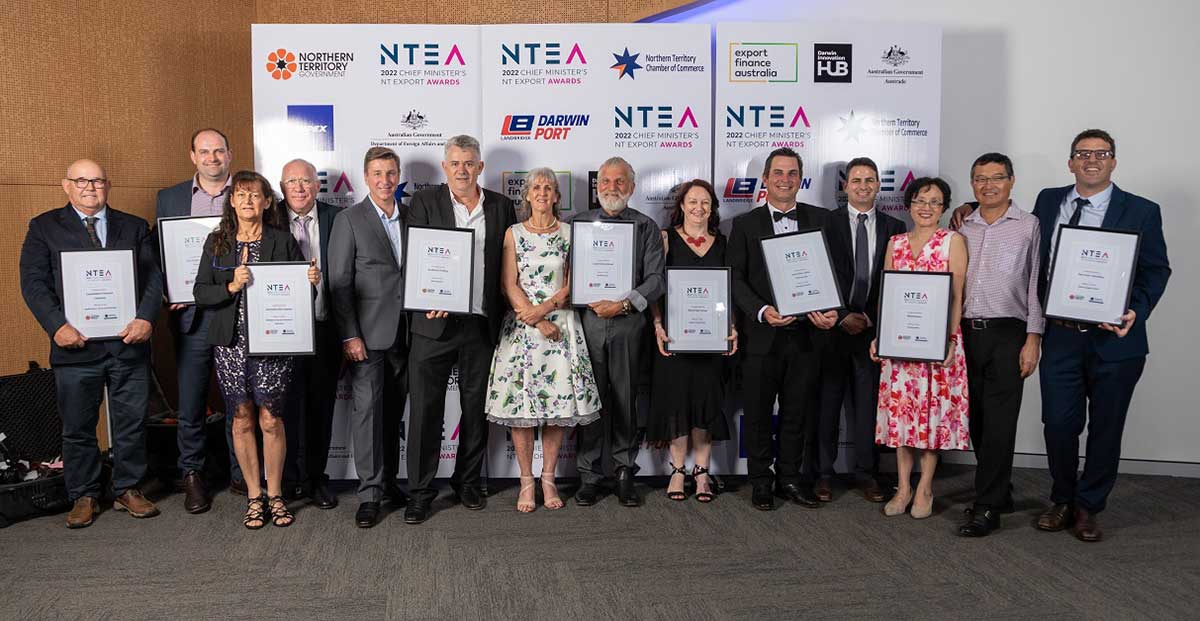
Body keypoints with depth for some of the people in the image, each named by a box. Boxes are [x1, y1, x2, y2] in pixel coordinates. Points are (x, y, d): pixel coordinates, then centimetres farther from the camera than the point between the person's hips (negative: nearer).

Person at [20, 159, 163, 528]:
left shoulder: (134, 227, 12)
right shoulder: (44, 228, 8)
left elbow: (153, 278, 5)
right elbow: (33, 282, 0)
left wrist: (146, 318, -12)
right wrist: (57, 326, -14)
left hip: (129, 341, 1)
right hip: (76, 345, -1)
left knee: (131, 423, 8)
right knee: (77, 427, 8)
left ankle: (128, 490, 22)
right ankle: (84, 497, 22)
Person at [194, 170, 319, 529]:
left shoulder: (283, 241, 3)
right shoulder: (217, 242, 7)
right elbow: (200, 293, 3)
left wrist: (312, 280, -15)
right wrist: (231, 286, -15)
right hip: (231, 344, 2)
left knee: (271, 420, 2)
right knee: (242, 420, 8)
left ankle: (274, 495, 19)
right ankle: (254, 496, 22)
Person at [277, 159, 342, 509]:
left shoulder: (335, 219, 2)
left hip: (324, 327, 1)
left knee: (321, 406, 11)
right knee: (288, 407, 6)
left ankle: (316, 477, 24)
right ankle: (289, 480, 20)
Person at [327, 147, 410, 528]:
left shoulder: (410, 218, 11)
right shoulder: (349, 220, -2)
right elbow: (339, 283, -6)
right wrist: (349, 336, -12)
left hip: (403, 334, 4)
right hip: (367, 335, -4)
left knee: (393, 411, 11)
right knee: (368, 408, -5)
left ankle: (388, 481, 23)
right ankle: (370, 493, 2)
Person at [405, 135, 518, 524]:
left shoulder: (501, 206, 9)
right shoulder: (424, 203, 2)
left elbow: (508, 265, 12)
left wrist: (505, 316, 5)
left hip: (483, 325, 3)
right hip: (435, 322, -2)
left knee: (476, 408, 13)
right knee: (426, 409, 1)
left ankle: (468, 481, 28)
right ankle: (421, 491, 12)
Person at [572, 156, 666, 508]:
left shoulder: (647, 227, 8)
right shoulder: (578, 224, 12)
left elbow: (656, 279, -1)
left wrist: (624, 304, -13)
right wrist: (590, 301, -9)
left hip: (629, 322, 0)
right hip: (588, 320, 1)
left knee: (626, 398, 4)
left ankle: (625, 473, 16)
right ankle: (589, 475, 12)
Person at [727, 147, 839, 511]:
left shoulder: (821, 220, 8)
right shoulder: (745, 224, 3)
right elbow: (736, 279, -3)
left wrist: (831, 311, -13)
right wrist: (762, 311, -19)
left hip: (806, 333, 2)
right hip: (761, 335, -1)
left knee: (797, 413, 12)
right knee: (758, 413, 8)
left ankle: (789, 478, 27)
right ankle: (761, 481, 22)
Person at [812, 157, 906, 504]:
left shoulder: (893, 228, 9)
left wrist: (869, 318, -5)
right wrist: (842, 317, -8)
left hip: (873, 328, 2)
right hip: (832, 325, -2)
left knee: (868, 403, 6)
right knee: (827, 402, 3)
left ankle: (866, 473, 18)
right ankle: (823, 473, 13)